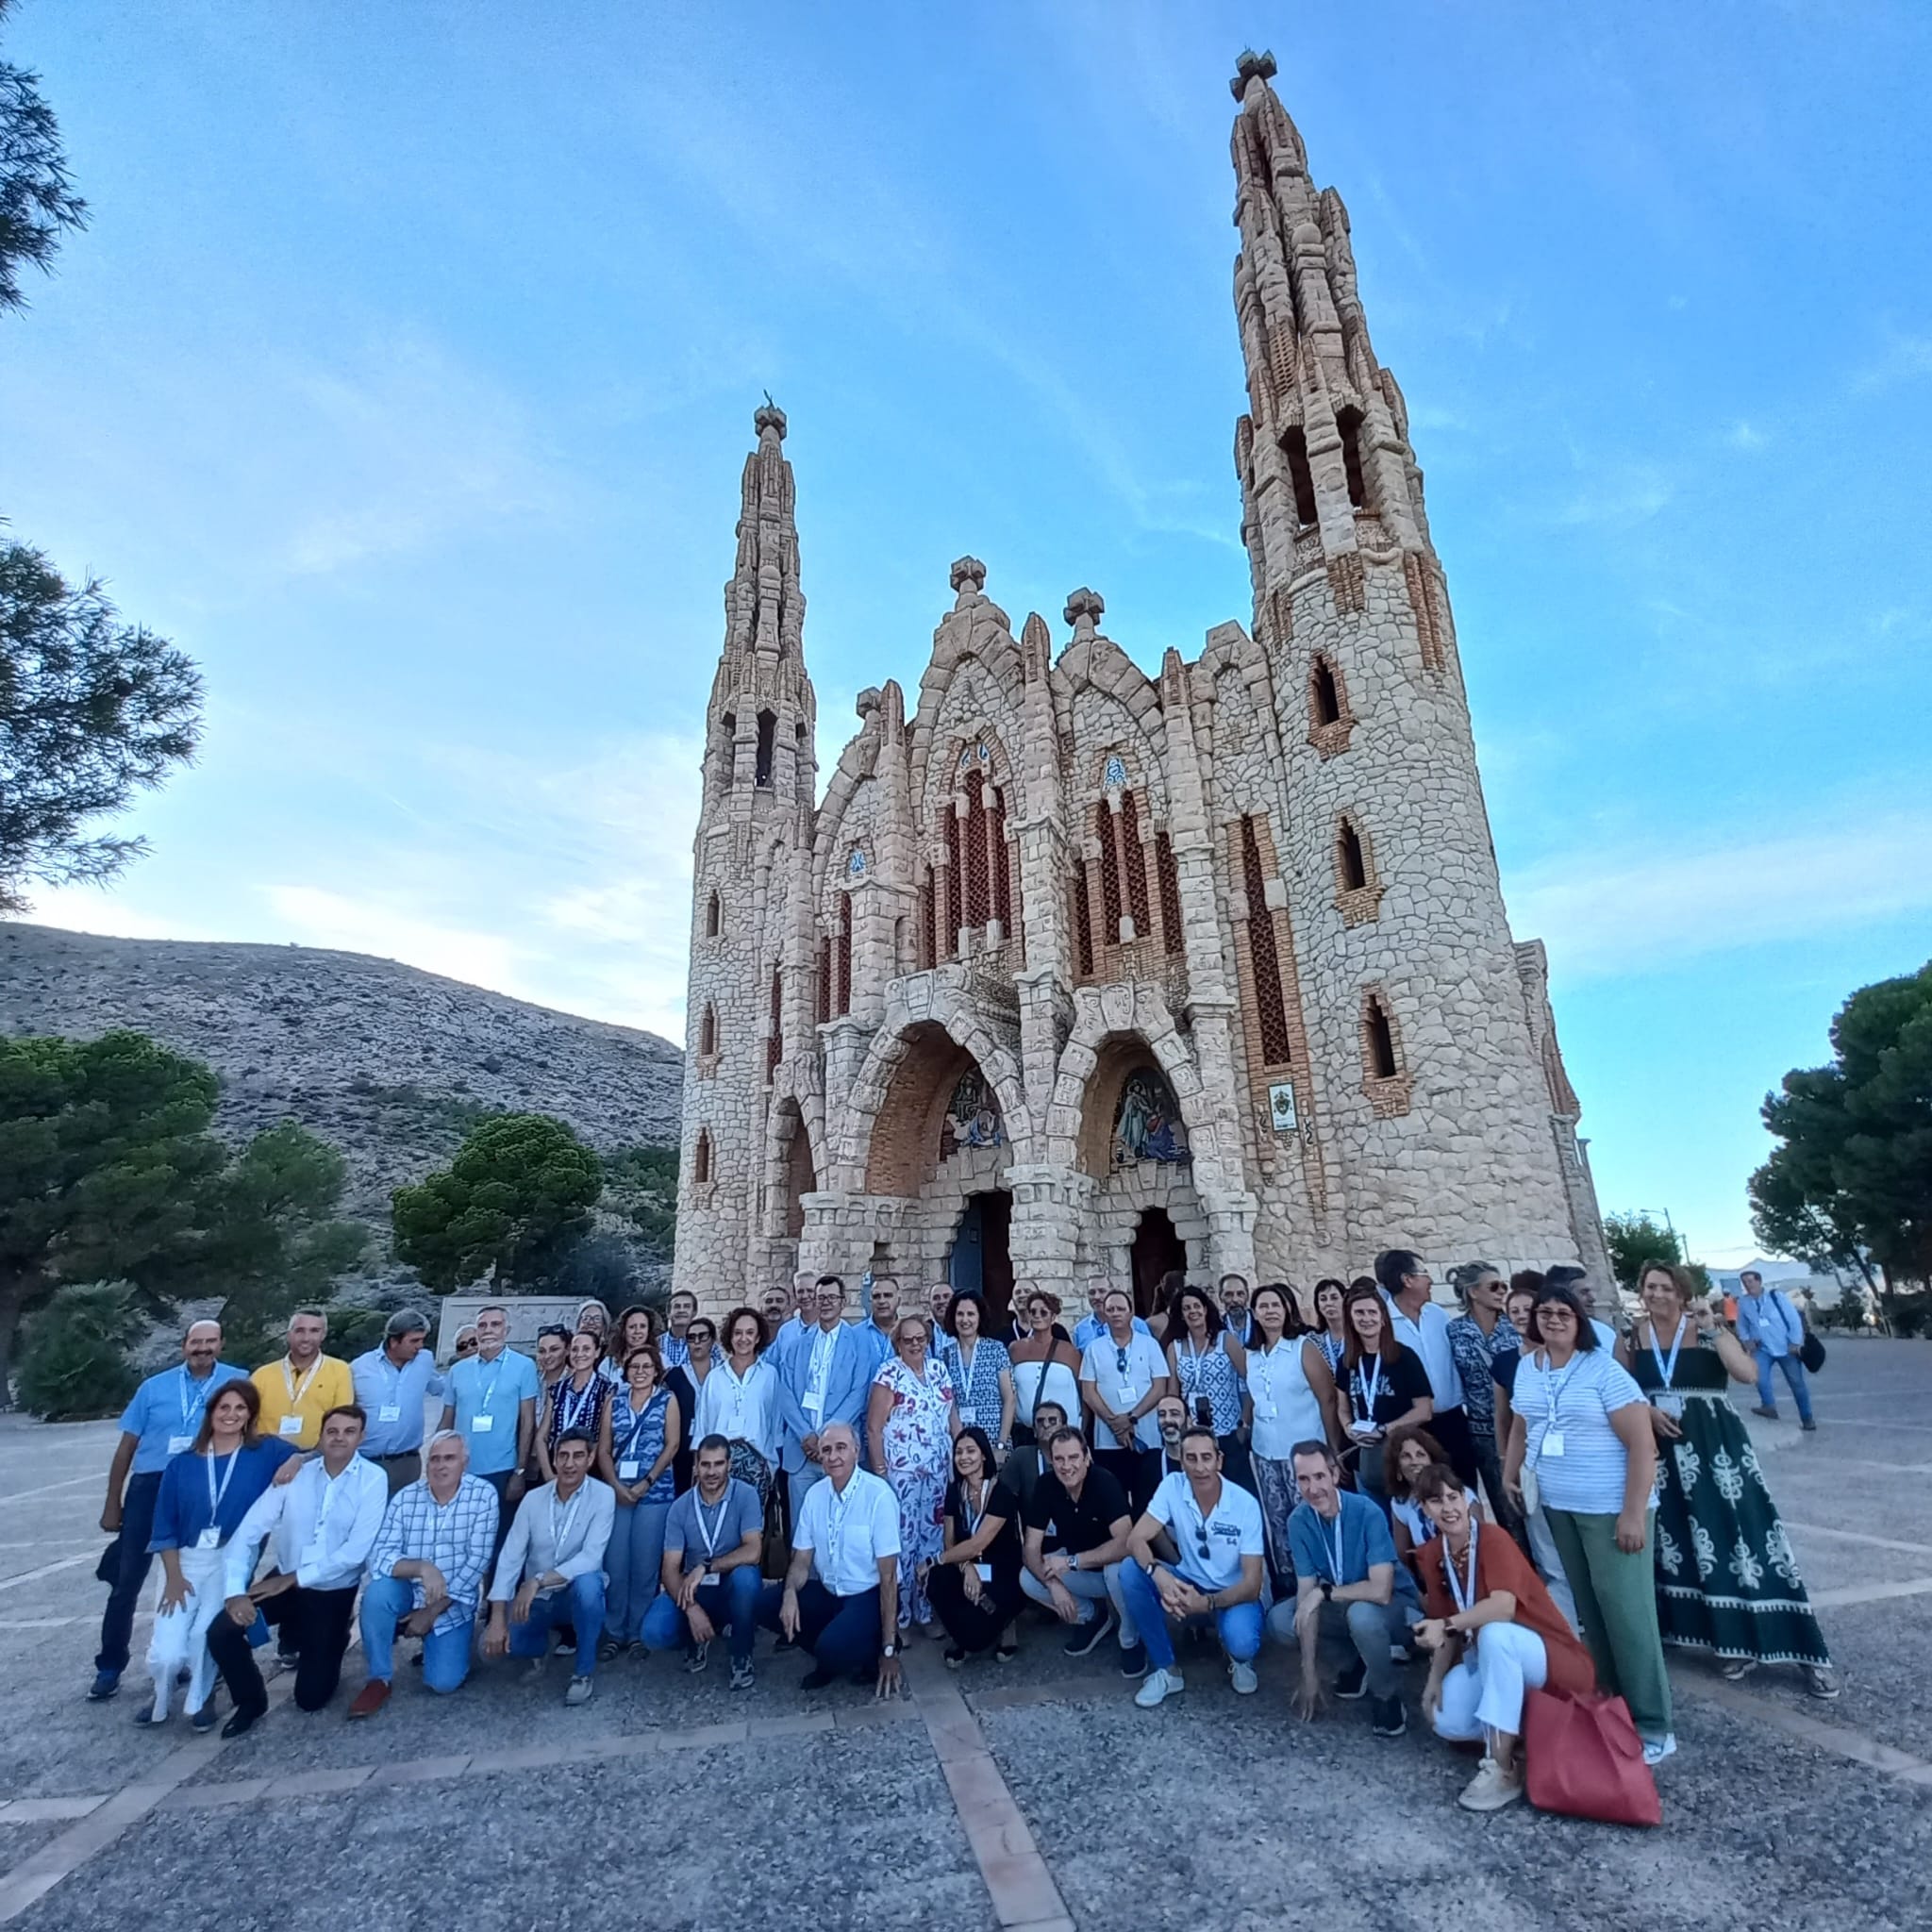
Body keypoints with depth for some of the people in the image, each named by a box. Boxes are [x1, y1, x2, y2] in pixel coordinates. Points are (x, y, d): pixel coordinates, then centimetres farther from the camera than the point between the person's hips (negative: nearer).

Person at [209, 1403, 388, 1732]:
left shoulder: (373, 1479, -17)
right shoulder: (295, 1474, -7)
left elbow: (356, 1551, -21)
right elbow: (248, 1530, -10)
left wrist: (294, 1579, -16)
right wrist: (235, 1591, -23)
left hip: (333, 1592, -3)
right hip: (283, 1581, 3)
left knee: (311, 1696, -2)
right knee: (221, 1631, -19)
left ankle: (333, 1643, 32)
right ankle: (251, 1702, 9)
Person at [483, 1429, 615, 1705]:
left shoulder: (603, 1496, -17)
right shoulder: (533, 1499, -5)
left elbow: (591, 1558, -25)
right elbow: (510, 1558, -8)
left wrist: (537, 1581, -32)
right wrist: (497, 1618, -17)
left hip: (576, 1594, -4)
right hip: (536, 1598, 4)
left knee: (587, 1583, -36)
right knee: (492, 1643, -15)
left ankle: (584, 1671, -12)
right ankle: (540, 1646, 19)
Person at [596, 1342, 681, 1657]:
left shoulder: (667, 1400, 2)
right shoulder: (614, 1402, 9)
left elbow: (672, 1445, -3)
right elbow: (603, 1449, 6)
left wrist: (646, 1483, -11)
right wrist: (616, 1486, -7)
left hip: (655, 1492, -2)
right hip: (616, 1491, 2)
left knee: (645, 1564, 2)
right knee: (614, 1563, 2)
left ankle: (638, 1632, 16)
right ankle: (614, 1632, 16)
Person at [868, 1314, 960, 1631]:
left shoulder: (939, 1369, 7)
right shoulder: (889, 1374, -9)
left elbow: (952, 1415, 13)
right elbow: (874, 1427, -9)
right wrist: (879, 1470, -12)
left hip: (939, 1469, 5)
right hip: (901, 1470, -5)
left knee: (933, 1536, 10)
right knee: (902, 1538, 1)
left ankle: (926, 1610, 25)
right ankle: (897, 1615, 15)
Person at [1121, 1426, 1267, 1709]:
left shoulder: (1246, 1504, -20)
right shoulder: (1172, 1487, -16)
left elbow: (1252, 1584, -19)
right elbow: (1135, 1540, -20)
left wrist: (1208, 1603, -37)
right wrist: (1158, 1574, -41)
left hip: (1232, 1594, -2)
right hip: (1189, 1587, 2)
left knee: (1241, 1643, -35)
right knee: (1131, 1571, -24)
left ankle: (1239, 1658, 7)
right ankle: (1166, 1670, -7)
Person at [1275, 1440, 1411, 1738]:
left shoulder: (1367, 1513, -29)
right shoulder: (1299, 1521, -16)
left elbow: (1380, 1591, -35)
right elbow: (1306, 1593, -14)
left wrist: (1325, 1593, -24)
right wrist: (1310, 1674, -16)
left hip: (1394, 1604, -5)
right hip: (1343, 1604, 5)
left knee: (1361, 1613, -37)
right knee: (1278, 1621, -13)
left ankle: (1388, 1697, -8)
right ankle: (1364, 1660, 7)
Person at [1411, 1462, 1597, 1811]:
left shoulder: (1493, 1541, -21)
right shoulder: (1432, 1554, -2)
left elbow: (1503, 1607, -36)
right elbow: (1448, 1628, 3)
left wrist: (1446, 1624, -42)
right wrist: (1435, 1679, -9)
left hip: (1551, 1658, -6)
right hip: (1490, 1659, 6)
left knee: (1493, 1634, -38)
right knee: (1445, 1720, -19)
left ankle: (1503, 1770, -28)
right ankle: (1520, 1729, 10)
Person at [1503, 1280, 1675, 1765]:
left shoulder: (1604, 1371, -15)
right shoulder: (1527, 1368, 4)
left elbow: (1642, 1444, -16)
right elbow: (1521, 1428, 17)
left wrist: (1633, 1513, -18)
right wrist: (1509, 1475, 11)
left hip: (1609, 1509, -6)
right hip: (1556, 1507, 6)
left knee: (1626, 1612, -1)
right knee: (1588, 1609, 14)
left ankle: (1651, 1726, 11)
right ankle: (1609, 1703, 28)